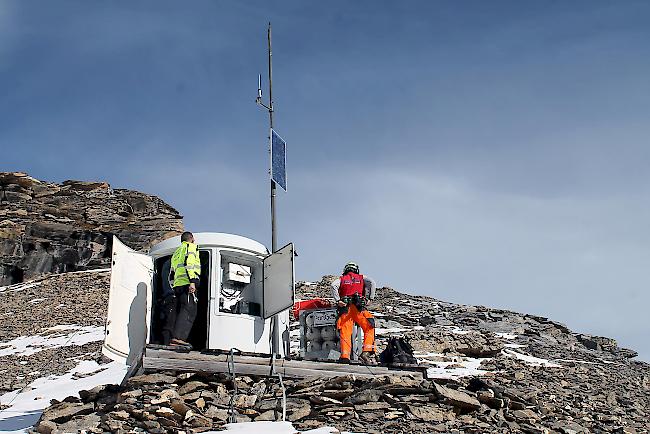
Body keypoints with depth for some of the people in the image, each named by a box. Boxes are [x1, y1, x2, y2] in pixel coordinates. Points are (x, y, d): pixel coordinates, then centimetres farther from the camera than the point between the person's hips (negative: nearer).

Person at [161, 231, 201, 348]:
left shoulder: (176, 253, 32)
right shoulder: (191, 247, 8)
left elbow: (171, 275, 29)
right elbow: (189, 263, -12)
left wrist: (174, 289, 30)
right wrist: (192, 281, -20)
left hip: (177, 285, 8)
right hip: (187, 284, -8)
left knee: (174, 313, 7)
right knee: (189, 311, -16)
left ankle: (168, 340, 1)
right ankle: (178, 338, -30)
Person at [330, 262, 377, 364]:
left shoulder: (342, 279, 22)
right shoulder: (361, 278, 23)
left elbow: (333, 285, 2)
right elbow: (371, 282, 4)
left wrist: (338, 300, -3)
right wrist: (370, 297, 3)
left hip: (345, 308, 1)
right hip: (359, 307, -1)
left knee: (345, 332, -4)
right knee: (369, 328, 5)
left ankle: (345, 356, -19)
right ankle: (367, 352, -12)